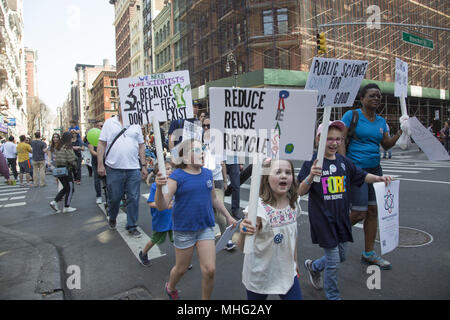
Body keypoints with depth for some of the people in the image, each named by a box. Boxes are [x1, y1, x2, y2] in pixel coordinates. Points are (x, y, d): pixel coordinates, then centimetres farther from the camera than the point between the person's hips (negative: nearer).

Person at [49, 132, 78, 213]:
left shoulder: (57, 148, 11)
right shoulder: (68, 147, -14)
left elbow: (56, 159, 11)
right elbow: (71, 159, -16)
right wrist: (75, 167, 0)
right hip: (66, 170, -8)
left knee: (65, 188, 20)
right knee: (70, 189, 4)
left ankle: (54, 202, 10)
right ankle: (66, 207, 8)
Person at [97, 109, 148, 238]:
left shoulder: (136, 126, 11)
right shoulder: (109, 123, 5)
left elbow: (141, 146, 12)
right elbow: (101, 144, 2)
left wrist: (143, 166, 8)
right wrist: (100, 164, -5)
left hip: (133, 169, 2)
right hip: (113, 168, -1)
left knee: (133, 199, 3)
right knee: (114, 198, 9)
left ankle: (132, 227, 17)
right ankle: (112, 218, 39)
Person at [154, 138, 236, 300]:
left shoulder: (208, 174, 1)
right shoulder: (176, 176, -14)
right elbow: (162, 206, -20)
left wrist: (228, 216, 22)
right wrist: (159, 187, -38)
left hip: (206, 228, 4)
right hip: (184, 229, -3)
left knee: (209, 270, 0)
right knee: (181, 268, 15)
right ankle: (170, 288, 50)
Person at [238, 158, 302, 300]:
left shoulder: (293, 204, -7)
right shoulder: (259, 207, -25)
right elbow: (243, 247, -25)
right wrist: (243, 233, -45)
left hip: (287, 273, 4)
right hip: (260, 276, -4)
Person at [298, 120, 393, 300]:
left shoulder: (343, 162, 4)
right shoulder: (312, 163, -15)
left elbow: (361, 176, 17)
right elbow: (300, 192, -20)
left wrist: (379, 178, 0)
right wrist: (310, 176, -37)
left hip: (341, 217, 7)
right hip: (323, 219, -7)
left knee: (341, 256, 20)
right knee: (333, 261, 2)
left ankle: (314, 266, 47)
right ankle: (332, 296, 27)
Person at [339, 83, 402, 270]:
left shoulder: (381, 121, 14)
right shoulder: (352, 115, -5)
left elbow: (386, 145, 15)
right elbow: (340, 140, -10)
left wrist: (400, 132, -2)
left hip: (375, 169, 7)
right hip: (356, 169, -7)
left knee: (373, 211, 8)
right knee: (359, 214, -7)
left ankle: (369, 253, 21)